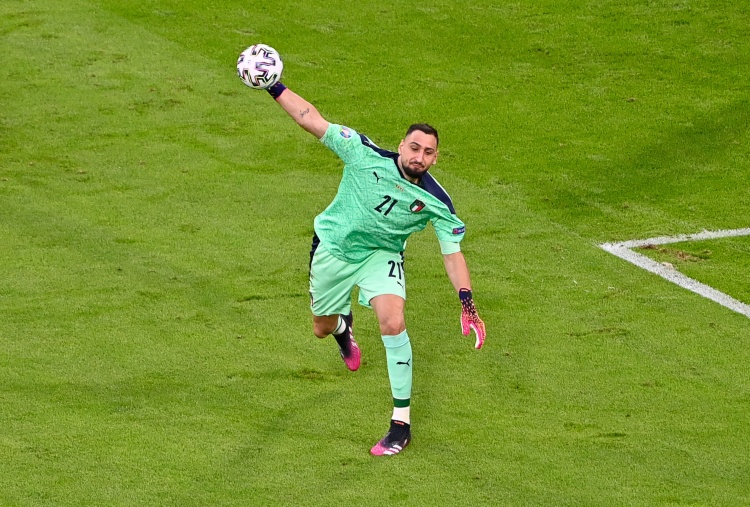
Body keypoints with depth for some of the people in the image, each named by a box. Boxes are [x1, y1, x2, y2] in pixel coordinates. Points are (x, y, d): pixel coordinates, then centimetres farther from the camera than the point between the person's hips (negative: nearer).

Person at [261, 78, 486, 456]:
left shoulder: (436, 203, -21)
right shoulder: (365, 154, -24)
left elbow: (452, 254, -14)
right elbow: (311, 118, -22)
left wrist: (467, 304, -27)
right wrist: (273, 87, -30)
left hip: (381, 256, -1)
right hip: (333, 249, 1)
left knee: (393, 324, -25)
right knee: (322, 329, 14)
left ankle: (401, 424, -16)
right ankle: (343, 326, 59)